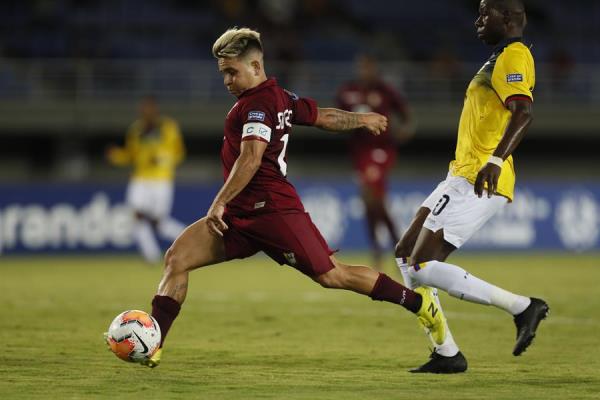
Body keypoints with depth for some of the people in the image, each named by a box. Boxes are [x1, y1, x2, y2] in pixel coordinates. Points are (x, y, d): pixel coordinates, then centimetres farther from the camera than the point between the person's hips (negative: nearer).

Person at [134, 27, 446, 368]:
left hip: (271, 209, -10)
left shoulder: (258, 101, -13)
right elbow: (325, 117, 27)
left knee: (332, 276, -5)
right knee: (176, 259, -3)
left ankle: (420, 302, 11)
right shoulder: (282, 97, 15)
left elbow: (251, 159, -24)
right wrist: (363, 119, 44)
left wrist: (220, 203, -27)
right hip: (241, 214, 10)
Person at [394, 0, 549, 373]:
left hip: (477, 182, -11)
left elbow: (524, 111, -27)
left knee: (424, 267, -15)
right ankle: (446, 353, 9)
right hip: (464, 177, 11)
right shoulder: (501, 58, 20)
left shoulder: (513, 56, -11)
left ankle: (522, 306, -11)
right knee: (406, 255, 11)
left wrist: (495, 160, -38)